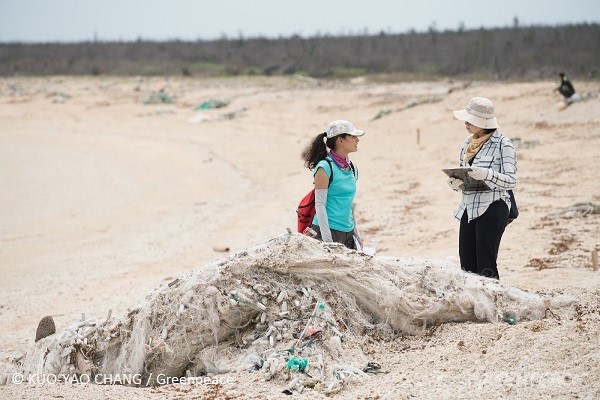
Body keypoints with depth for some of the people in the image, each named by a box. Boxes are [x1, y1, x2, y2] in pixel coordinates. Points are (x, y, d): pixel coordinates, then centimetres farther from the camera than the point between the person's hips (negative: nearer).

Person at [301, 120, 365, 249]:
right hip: (328, 230, -7)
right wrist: (328, 240, -17)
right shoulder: (325, 168, -11)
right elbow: (320, 204, -13)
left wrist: (356, 235, 21)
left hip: (348, 233, 7)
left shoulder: (352, 169, 11)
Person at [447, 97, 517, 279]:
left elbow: (511, 180, -11)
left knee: (486, 266, -9)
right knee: (467, 265, 5)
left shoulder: (502, 144, -8)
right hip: (469, 208, 7)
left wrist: (486, 174, -27)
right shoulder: (468, 143, 13)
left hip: (492, 208, -7)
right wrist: (456, 182, -3)